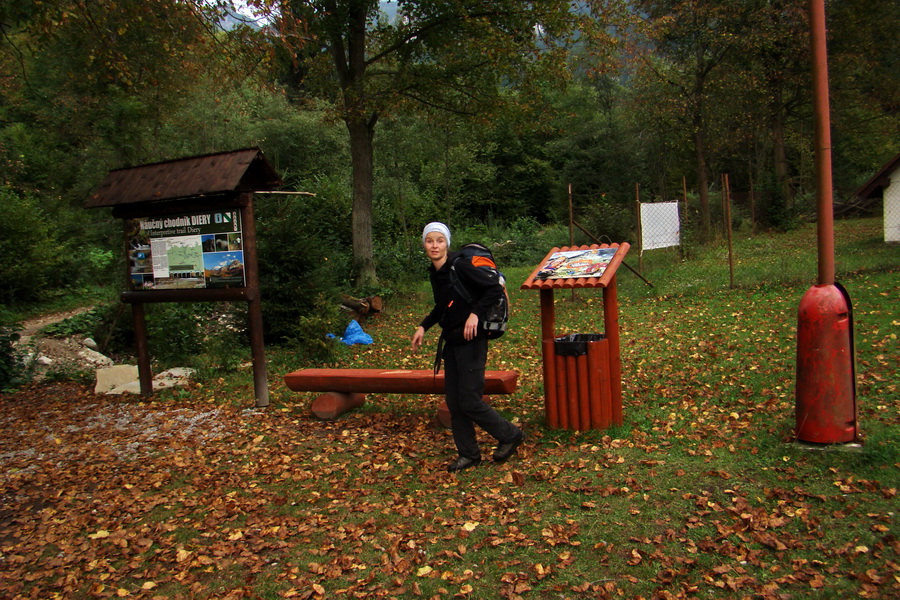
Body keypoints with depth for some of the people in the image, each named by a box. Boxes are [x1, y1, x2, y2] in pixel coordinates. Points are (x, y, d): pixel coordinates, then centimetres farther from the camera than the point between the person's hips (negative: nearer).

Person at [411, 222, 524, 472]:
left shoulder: (460, 267, -16)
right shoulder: (434, 272, 9)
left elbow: (495, 289, -17)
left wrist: (475, 313, -25)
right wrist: (423, 326, 13)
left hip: (471, 342, -8)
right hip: (451, 342, 8)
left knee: (469, 402, -6)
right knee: (454, 403, 10)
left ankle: (510, 435, 16)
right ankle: (469, 454, 23)